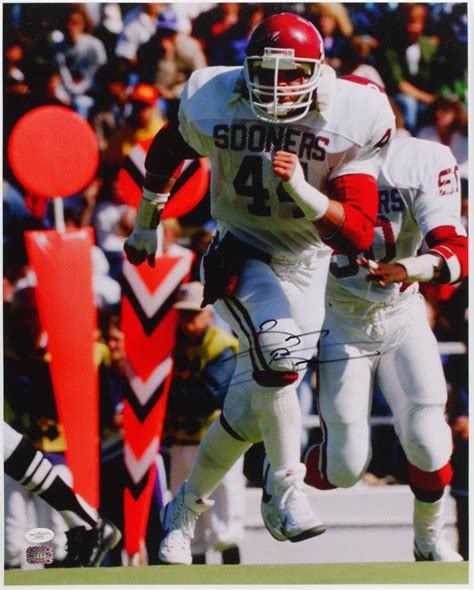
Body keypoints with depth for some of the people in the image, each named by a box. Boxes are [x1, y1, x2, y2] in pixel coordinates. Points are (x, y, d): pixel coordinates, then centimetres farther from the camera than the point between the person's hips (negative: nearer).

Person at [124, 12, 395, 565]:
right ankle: (287, 487, -17)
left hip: (303, 270, 2)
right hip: (239, 256, -2)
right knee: (281, 351, -32)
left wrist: (300, 188, -35)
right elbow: (165, 150, 9)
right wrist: (146, 223, 21)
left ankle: (185, 509, 29)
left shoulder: (348, 124, -18)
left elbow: (358, 234, -21)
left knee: (249, 411, 6)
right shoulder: (214, 104, -15)